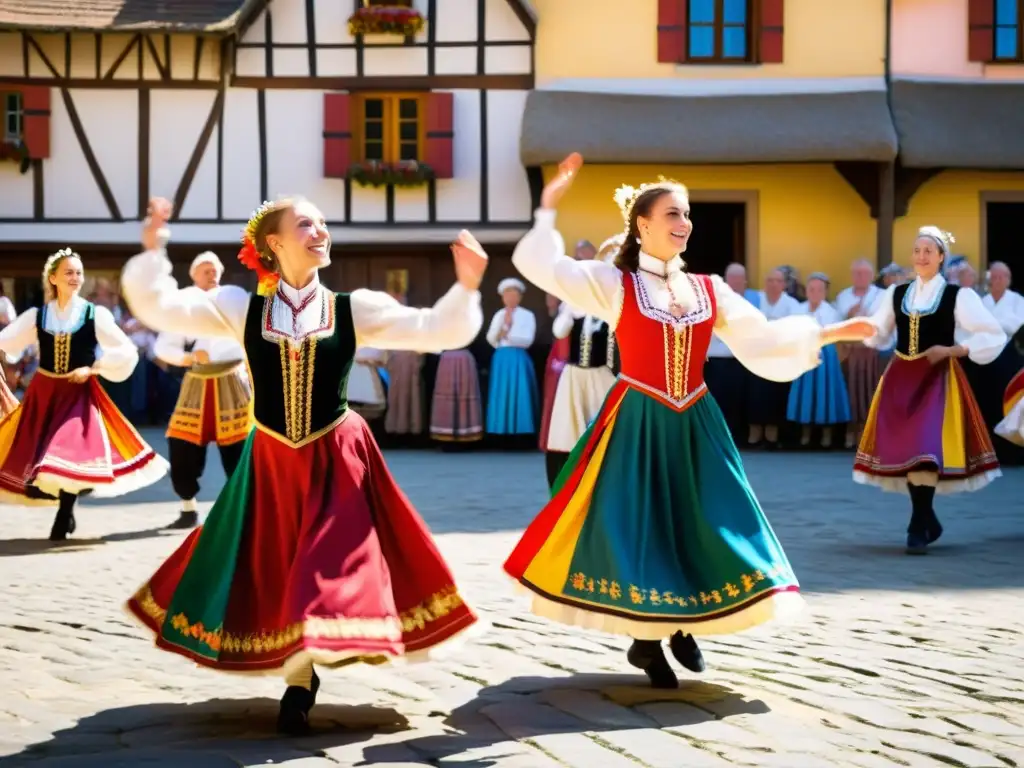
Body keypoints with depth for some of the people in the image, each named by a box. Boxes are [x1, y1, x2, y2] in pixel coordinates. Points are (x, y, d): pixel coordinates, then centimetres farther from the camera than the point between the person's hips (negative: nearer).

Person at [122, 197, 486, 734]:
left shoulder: (354, 309, -4)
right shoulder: (240, 306, -3)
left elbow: (438, 332, -6)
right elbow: (159, 308, -9)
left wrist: (466, 287, -21)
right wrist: (152, 251, -21)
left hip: (338, 463, -1)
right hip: (269, 463, 1)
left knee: (330, 573, -2)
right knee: (268, 578, 7)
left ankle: (301, 678, 18)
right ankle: (298, 670, 30)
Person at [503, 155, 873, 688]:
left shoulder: (709, 290, 9)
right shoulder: (614, 284, -3)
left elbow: (762, 339, 11)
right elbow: (543, 268, -10)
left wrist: (823, 334, 3)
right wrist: (548, 208, -17)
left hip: (695, 424, 4)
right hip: (638, 423, -4)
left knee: (707, 525, 4)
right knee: (641, 525, -2)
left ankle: (684, 626, 25)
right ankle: (646, 641, 14)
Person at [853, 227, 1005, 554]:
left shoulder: (958, 295, -4)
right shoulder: (896, 293, 8)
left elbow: (993, 335, -5)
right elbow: (876, 332, 8)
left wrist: (951, 350, -14)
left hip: (937, 378, -4)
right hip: (900, 377, 4)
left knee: (926, 448, -15)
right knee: (903, 448, 4)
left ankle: (918, 528, -7)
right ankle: (927, 520, 22)